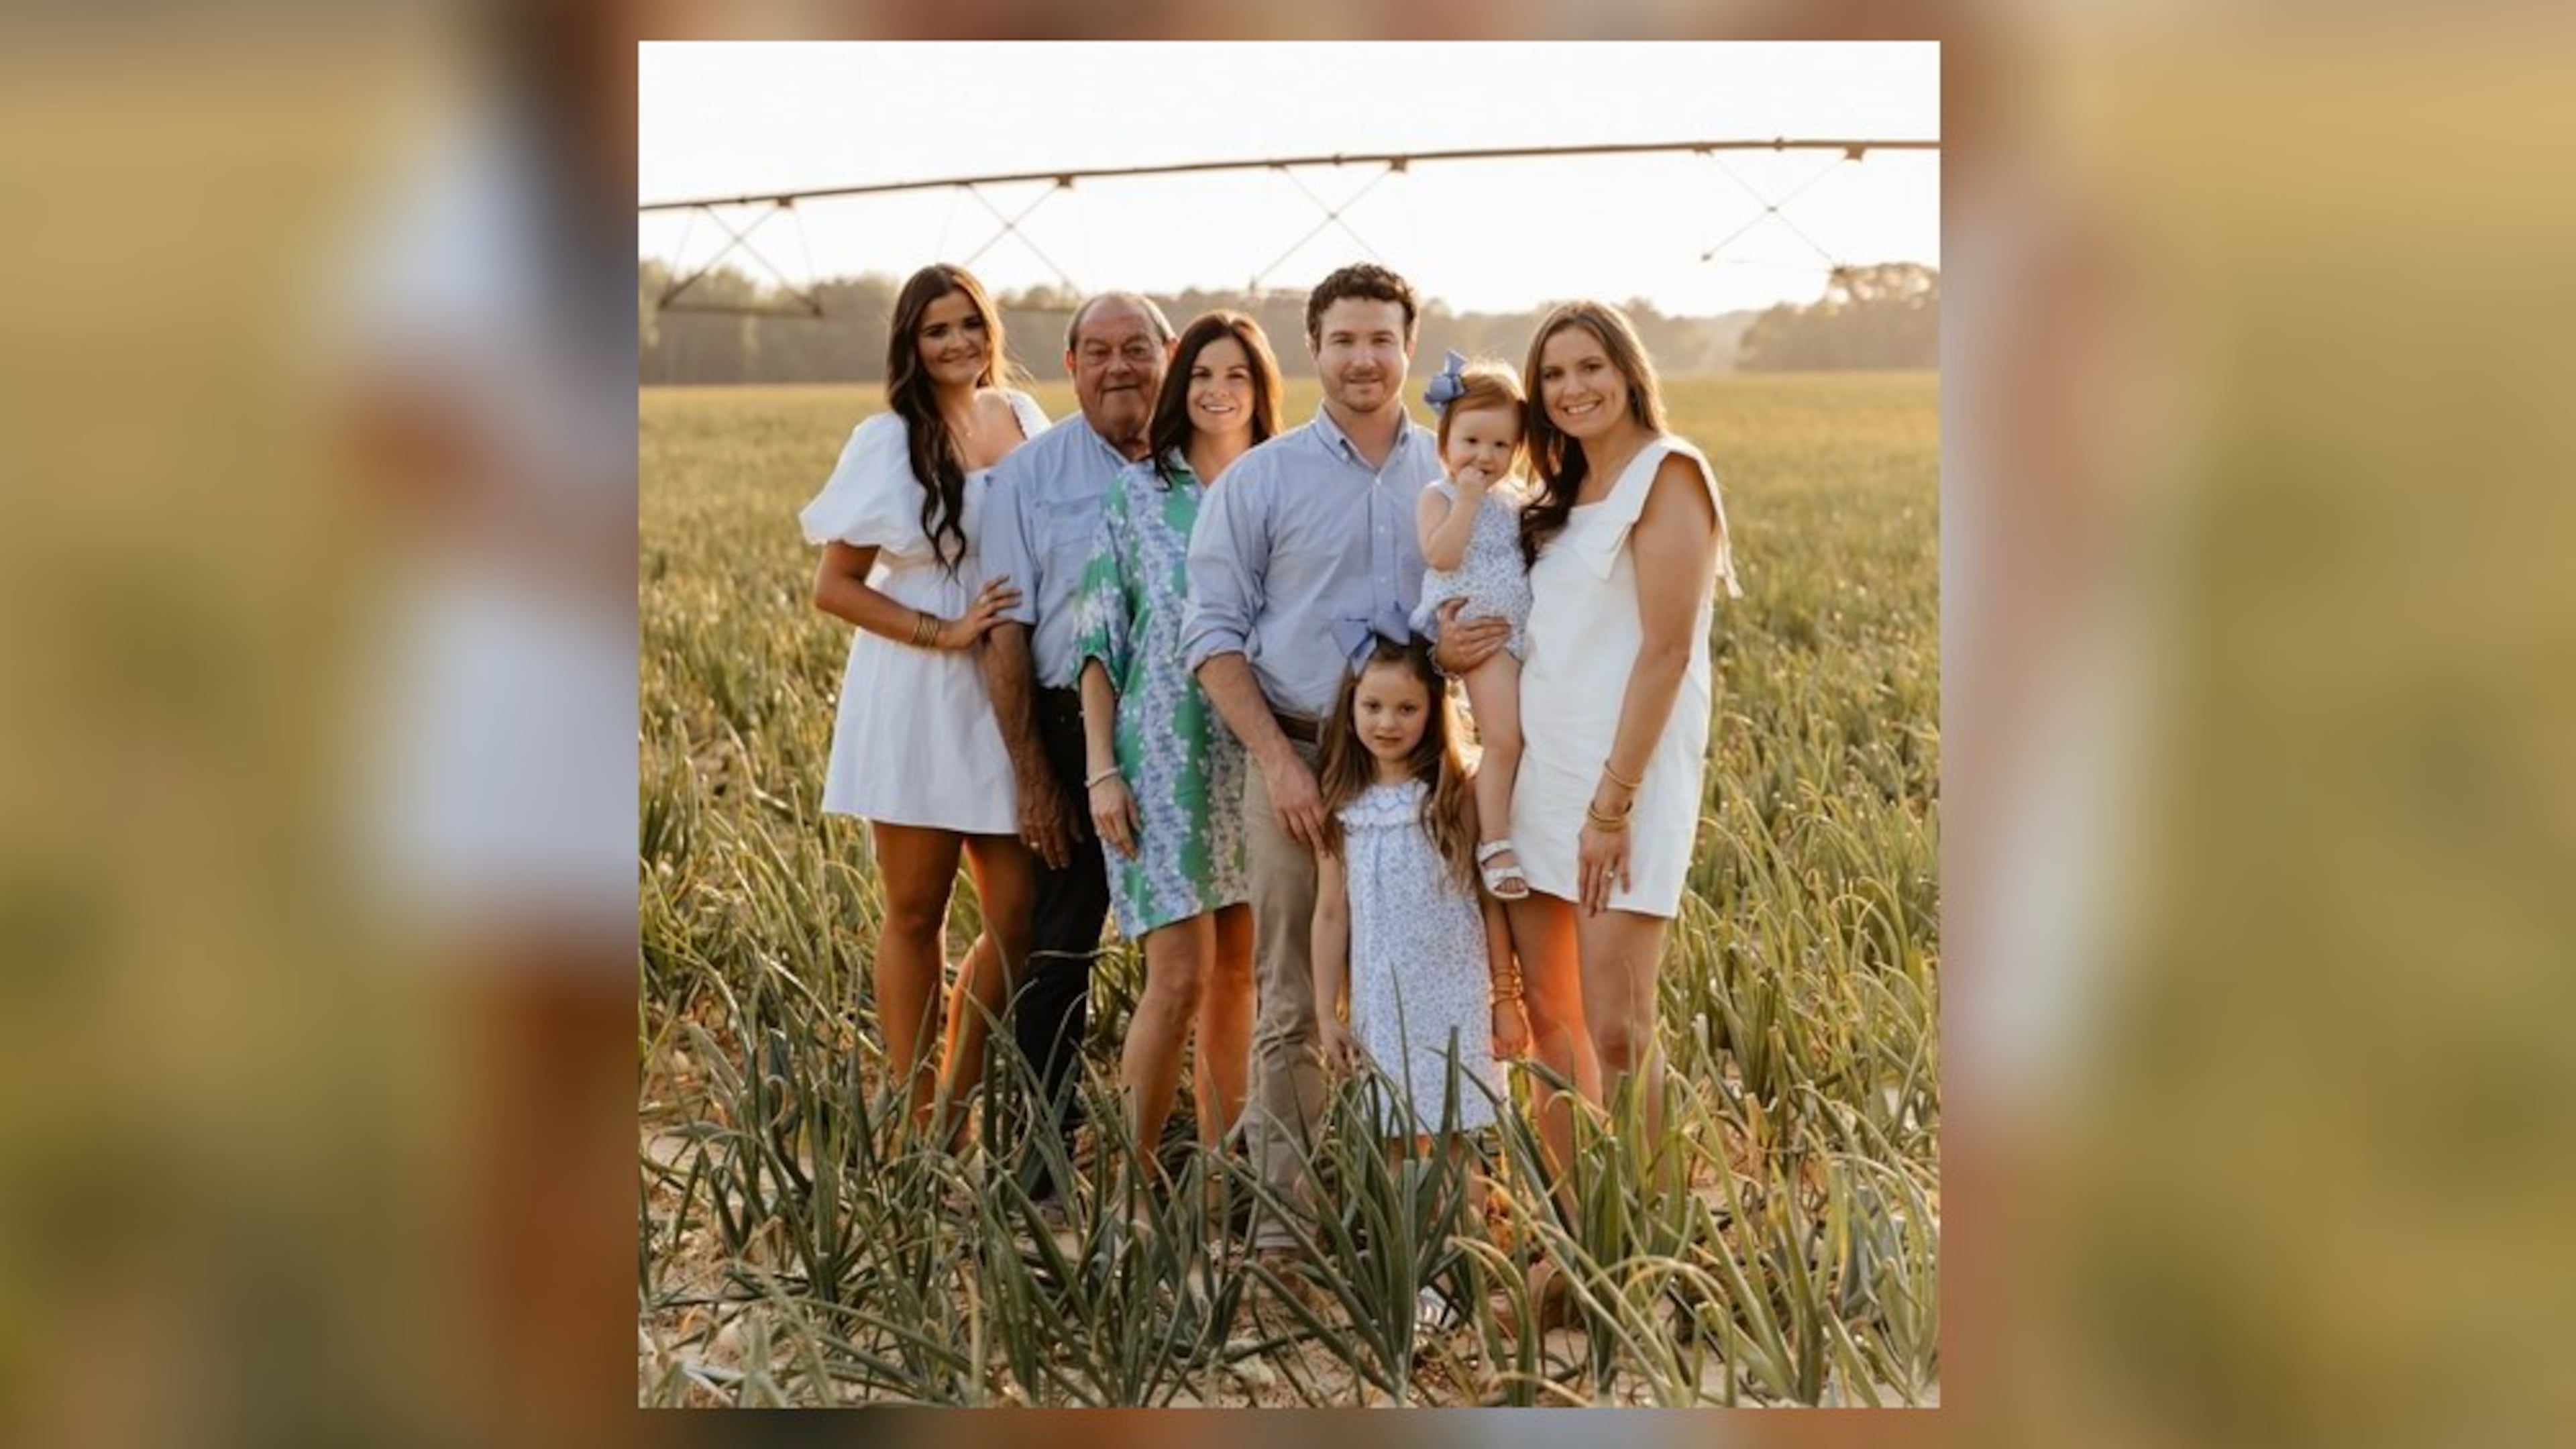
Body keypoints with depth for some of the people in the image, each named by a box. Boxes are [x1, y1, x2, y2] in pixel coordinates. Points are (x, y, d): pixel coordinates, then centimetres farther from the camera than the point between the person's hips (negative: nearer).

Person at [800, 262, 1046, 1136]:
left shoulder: (1023, 419, 8)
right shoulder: (889, 442, -5)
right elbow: (833, 586, -6)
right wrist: (945, 632, -16)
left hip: (1009, 704, 4)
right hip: (917, 705, -4)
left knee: (1019, 917, 1)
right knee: (917, 912, 5)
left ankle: (955, 1106, 18)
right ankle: (912, 1119, 14)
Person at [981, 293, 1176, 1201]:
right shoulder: (1028, 475, 3)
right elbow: (1007, 633, 1)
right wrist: (1032, 777, -4)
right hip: (1074, 729, -1)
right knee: (1060, 947, 4)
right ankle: (1038, 1142, 13)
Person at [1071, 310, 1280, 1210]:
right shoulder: (1136, 494, 1)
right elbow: (1098, 640, 0)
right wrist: (1102, 769, -7)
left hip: (1259, 755, 3)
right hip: (1164, 755, -3)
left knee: (1237, 972, 7)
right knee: (1180, 975, -10)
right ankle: (1134, 1173, 0)